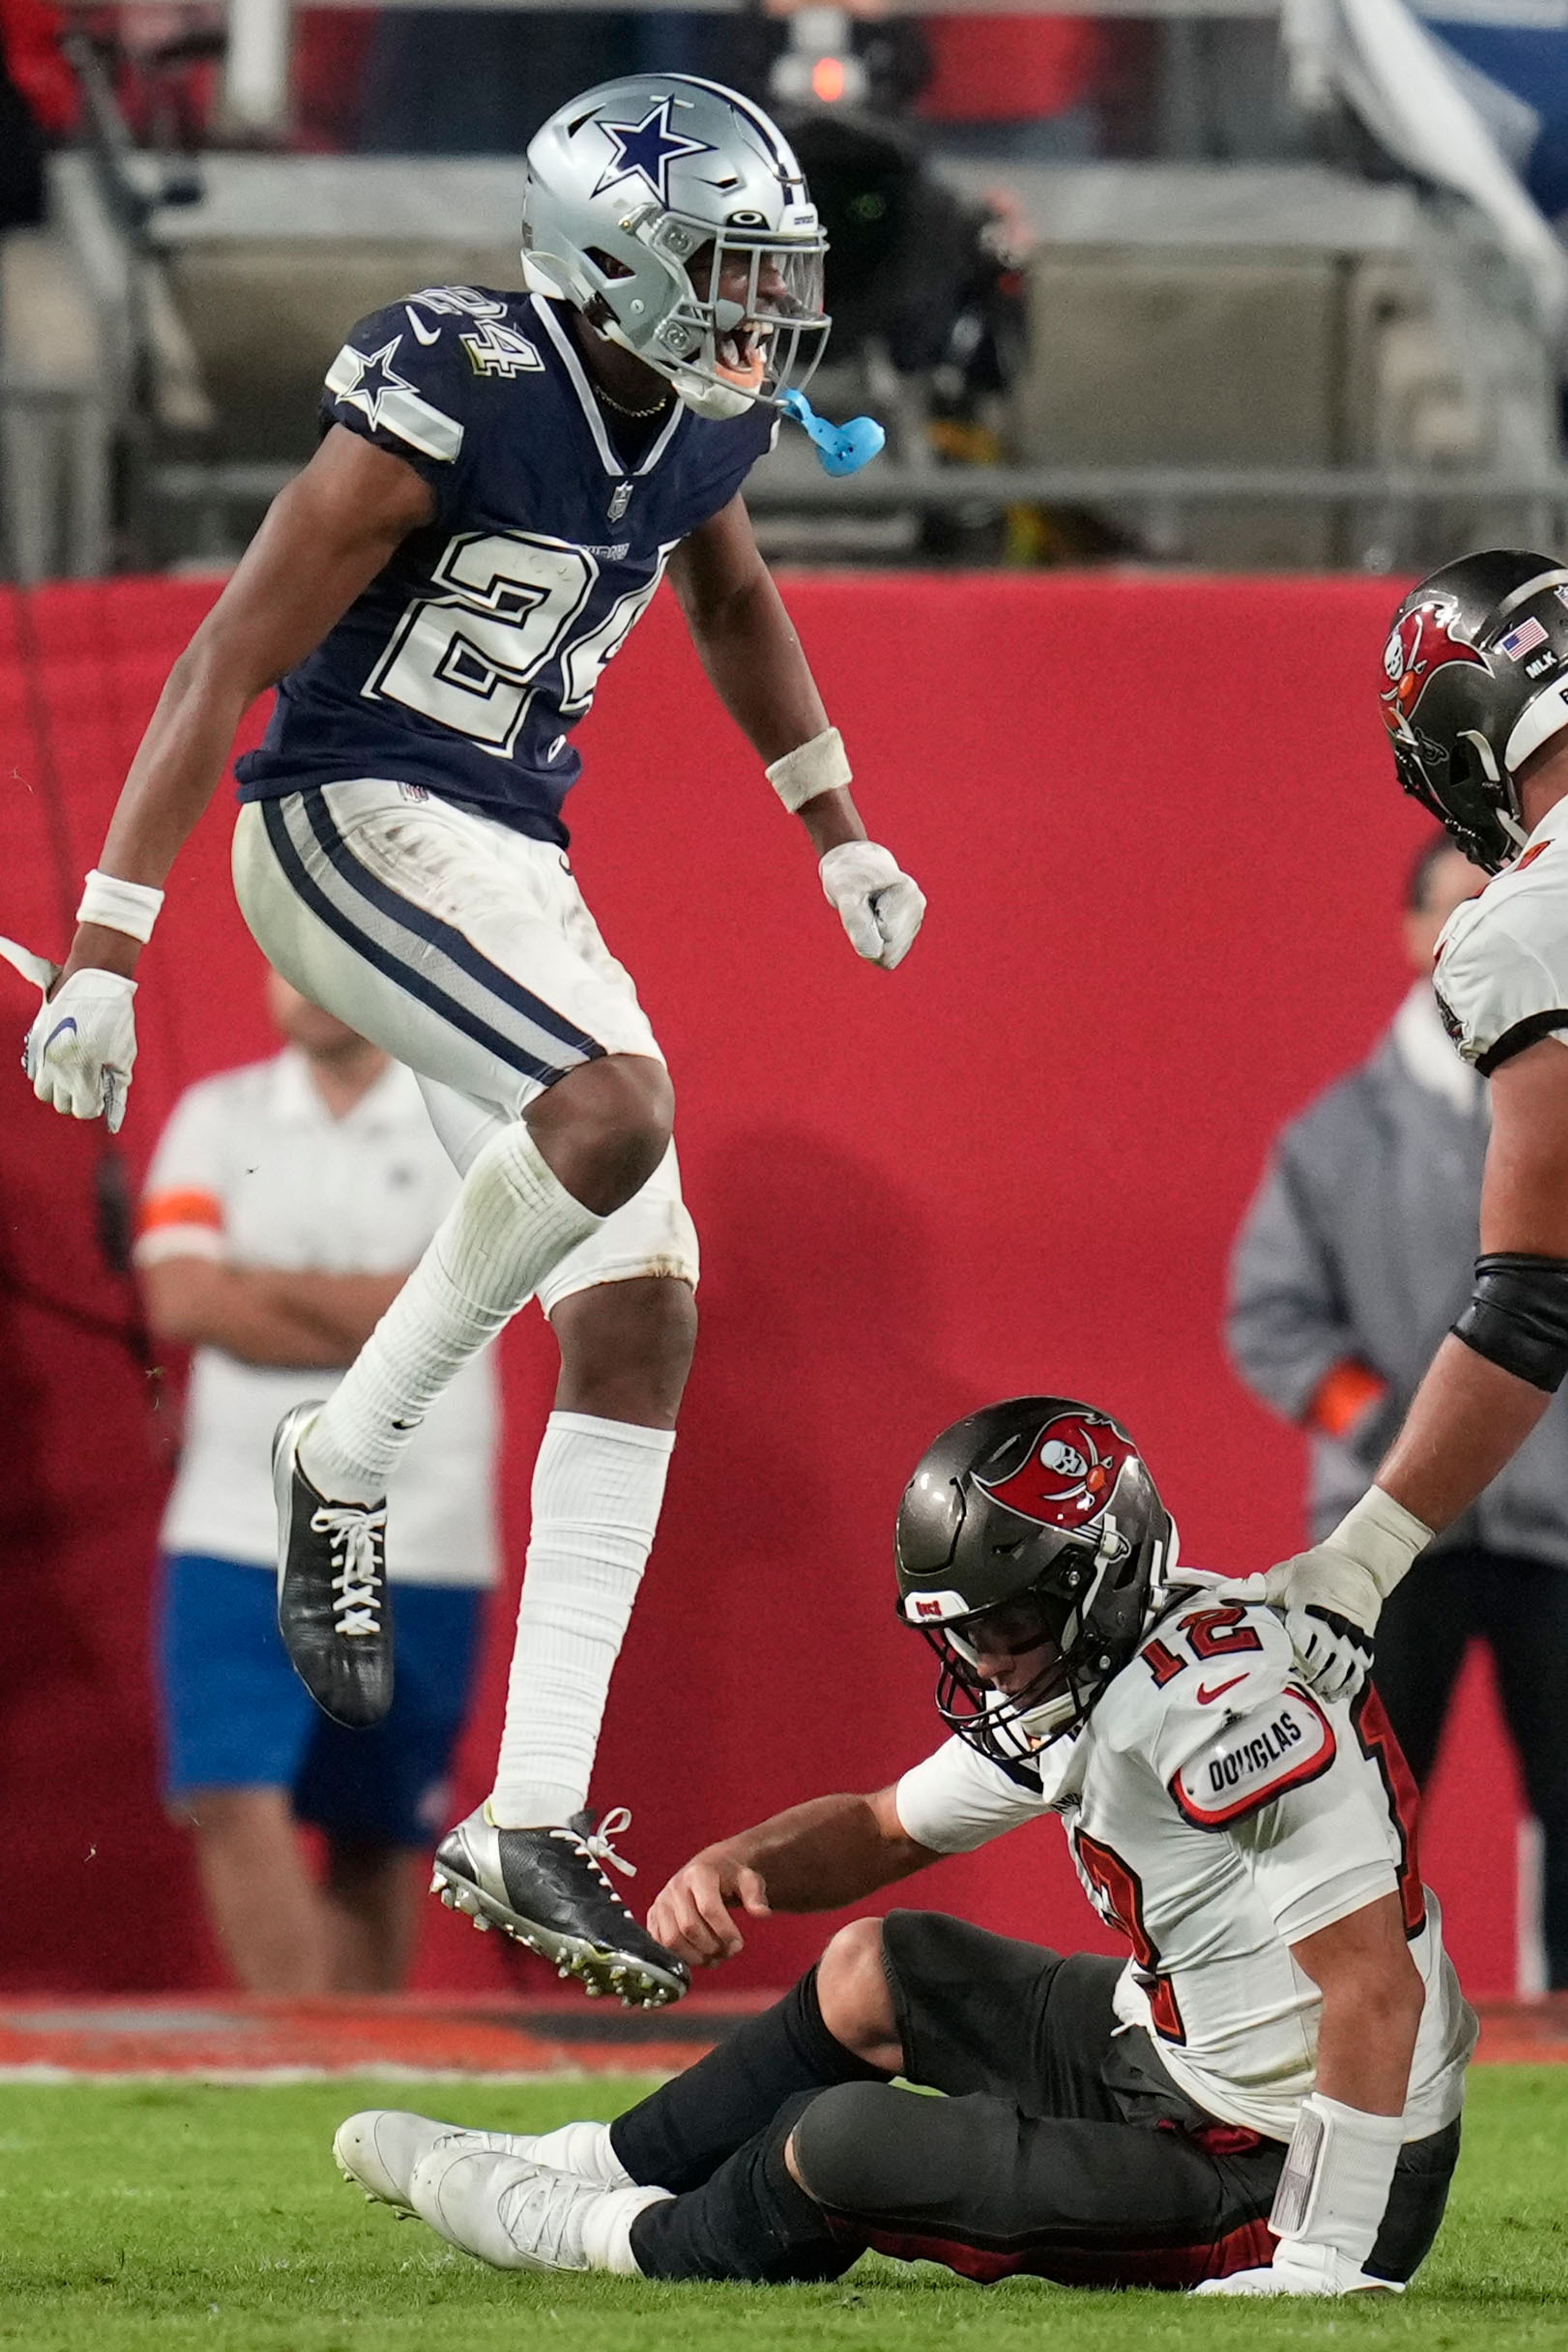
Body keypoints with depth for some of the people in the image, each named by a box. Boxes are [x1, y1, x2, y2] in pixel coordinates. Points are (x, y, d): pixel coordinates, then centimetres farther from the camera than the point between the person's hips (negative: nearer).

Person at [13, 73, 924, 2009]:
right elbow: (225, 669, -17)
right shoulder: (447, 405, -19)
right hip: (350, 829, -8)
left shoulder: (698, 422, 4)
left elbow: (732, 601, 30)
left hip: (513, 874, 8)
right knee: (618, 1109, -33)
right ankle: (348, 1457, -11)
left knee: (641, 1316, 0)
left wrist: (833, 830, 33)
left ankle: (531, 1820, 2)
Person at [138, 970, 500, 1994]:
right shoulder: (218, 1118, 8)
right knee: (234, 1803, -14)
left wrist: (257, 1282, -5)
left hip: (418, 1547, -1)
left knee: (375, 1836, 4)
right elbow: (179, 1300, -5)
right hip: (240, 1533, 1)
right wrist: (367, 1323, -11)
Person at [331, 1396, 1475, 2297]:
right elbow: (886, 1829, 18)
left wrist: (1324, 2262, -31)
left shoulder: (1225, 1709, -28)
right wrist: (733, 1865, -4)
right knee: (877, 1972, 22)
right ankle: (595, 2165, 33)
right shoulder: (1072, 1675, 4)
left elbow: (1378, 1989, -32)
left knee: (840, 2143, -9)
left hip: (1285, 2179, -10)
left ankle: (618, 2237, 21)